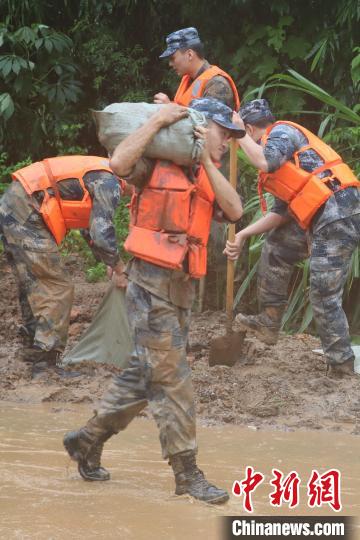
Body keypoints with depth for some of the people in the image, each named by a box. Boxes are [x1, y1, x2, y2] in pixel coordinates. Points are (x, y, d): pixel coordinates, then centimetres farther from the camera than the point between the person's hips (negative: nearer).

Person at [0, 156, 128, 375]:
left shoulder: (99, 174, 19)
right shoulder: (109, 184, -12)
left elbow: (91, 225, 32)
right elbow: (102, 236, -18)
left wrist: (109, 262, 28)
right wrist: (118, 268, -2)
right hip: (25, 215, -10)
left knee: (34, 286, 18)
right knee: (58, 288, -5)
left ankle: (33, 351, 25)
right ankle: (44, 362, -5)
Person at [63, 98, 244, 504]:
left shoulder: (205, 176, 15)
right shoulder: (156, 163, -6)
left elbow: (234, 210, -1)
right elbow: (119, 163, -26)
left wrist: (207, 162, -5)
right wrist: (157, 121, -20)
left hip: (183, 287, 8)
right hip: (151, 284, -8)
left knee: (144, 375, 14)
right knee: (171, 378, -7)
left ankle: (87, 440, 27)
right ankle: (186, 473, -4)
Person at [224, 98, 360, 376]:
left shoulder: (281, 130, 0)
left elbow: (267, 162, -23)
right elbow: (282, 212, 24)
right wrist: (243, 234, 20)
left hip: (338, 214, -10)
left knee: (325, 297, -6)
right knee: (277, 248, 24)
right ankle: (269, 322, 30)